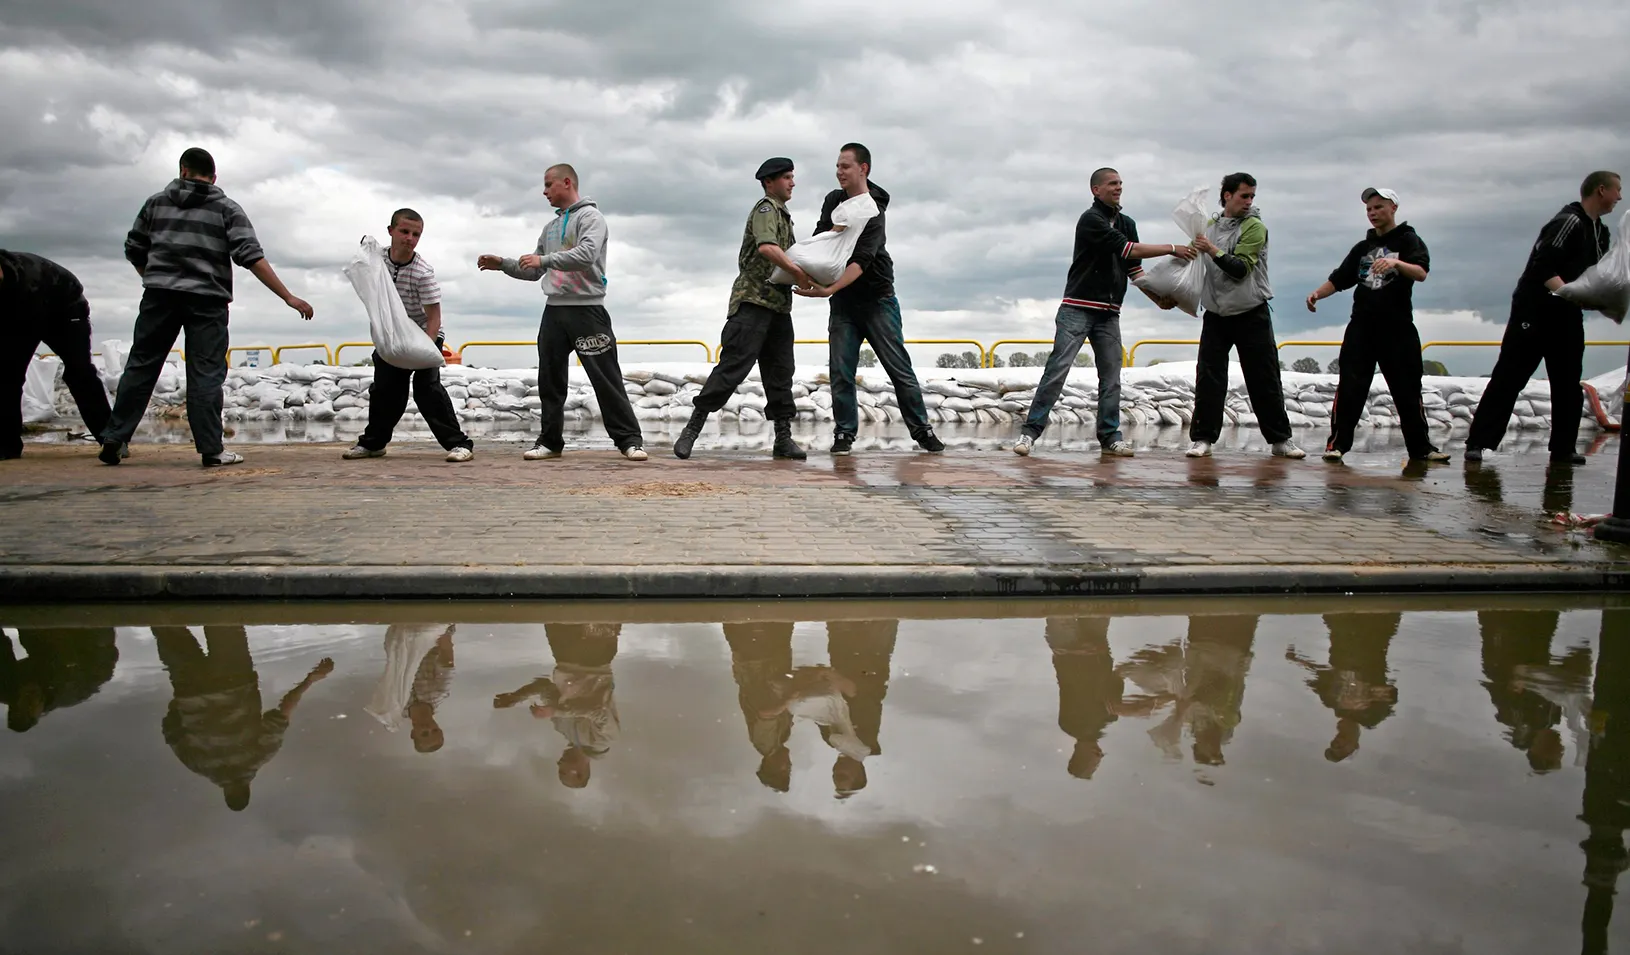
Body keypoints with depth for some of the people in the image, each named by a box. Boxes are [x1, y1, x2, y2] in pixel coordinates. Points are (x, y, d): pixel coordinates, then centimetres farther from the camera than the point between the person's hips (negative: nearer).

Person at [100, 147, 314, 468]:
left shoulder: (156, 202, 13)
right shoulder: (227, 209, 4)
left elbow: (133, 250, 16)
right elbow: (252, 257, -7)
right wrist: (289, 297, -9)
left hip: (159, 296, 3)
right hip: (207, 300, -3)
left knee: (141, 366, 9)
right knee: (206, 374, -2)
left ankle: (114, 439, 10)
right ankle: (211, 450, -4)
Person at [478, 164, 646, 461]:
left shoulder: (590, 216, -2)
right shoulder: (550, 228, 21)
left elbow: (587, 254, -21)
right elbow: (534, 271, 25)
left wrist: (544, 259, -24)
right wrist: (502, 264, 12)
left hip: (586, 309, -7)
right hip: (553, 311, 7)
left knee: (605, 377, -8)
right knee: (550, 379, 6)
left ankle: (630, 440, -5)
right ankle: (550, 441, 13)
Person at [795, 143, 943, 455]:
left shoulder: (874, 213, -17)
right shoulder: (833, 199, 5)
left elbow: (861, 261, -28)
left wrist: (829, 290, -42)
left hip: (877, 299, -5)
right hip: (843, 302, 5)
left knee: (899, 368, -1)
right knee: (841, 371, -5)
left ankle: (921, 430, 8)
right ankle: (844, 434, 1)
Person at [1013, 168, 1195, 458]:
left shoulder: (1127, 223, 13)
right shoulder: (1090, 219, -10)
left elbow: (1135, 269, 13)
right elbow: (1127, 250, -18)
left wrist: (1158, 299, 1)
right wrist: (1173, 249, -13)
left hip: (1109, 313, 7)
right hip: (1078, 309, -7)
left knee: (1111, 376, 4)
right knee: (1058, 369, -11)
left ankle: (1110, 436, 11)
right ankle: (1031, 431, -8)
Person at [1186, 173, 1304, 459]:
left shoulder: (1255, 227, -6)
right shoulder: (1209, 226, 9)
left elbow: (1240, 268, -17)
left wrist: (1213, 250, -26)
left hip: (1252, 315, -3)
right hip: (1215, 315, 3)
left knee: (1265, 381, 3)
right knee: (1209, 379, -2)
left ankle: (1280, 439, 13)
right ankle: (1203, 439, 3)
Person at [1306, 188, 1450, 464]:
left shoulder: (1409, 240, 2)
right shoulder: (1362, 247, 16)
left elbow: (1421, 273, -16)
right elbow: (1339, 279, 13)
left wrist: (1396, 262, -36)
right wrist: (1317, 293, -7)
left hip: (1398, 329, -3)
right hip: (1361, 328, 3)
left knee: (1407, 389, 3)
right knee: (1350, 387, -6)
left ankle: (1421, 447, 12)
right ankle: (1338, 442, -4)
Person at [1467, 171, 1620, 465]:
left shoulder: (1599, 232, 16)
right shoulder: (1568, 222, -14)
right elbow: (1542, 267, -23)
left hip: (1567, 317, 9)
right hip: (1534, 312, -9)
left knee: (1569, 385, 8)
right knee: (1508, 379, -9)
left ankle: (1563, 448, 14)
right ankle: (1478, 443, -8)